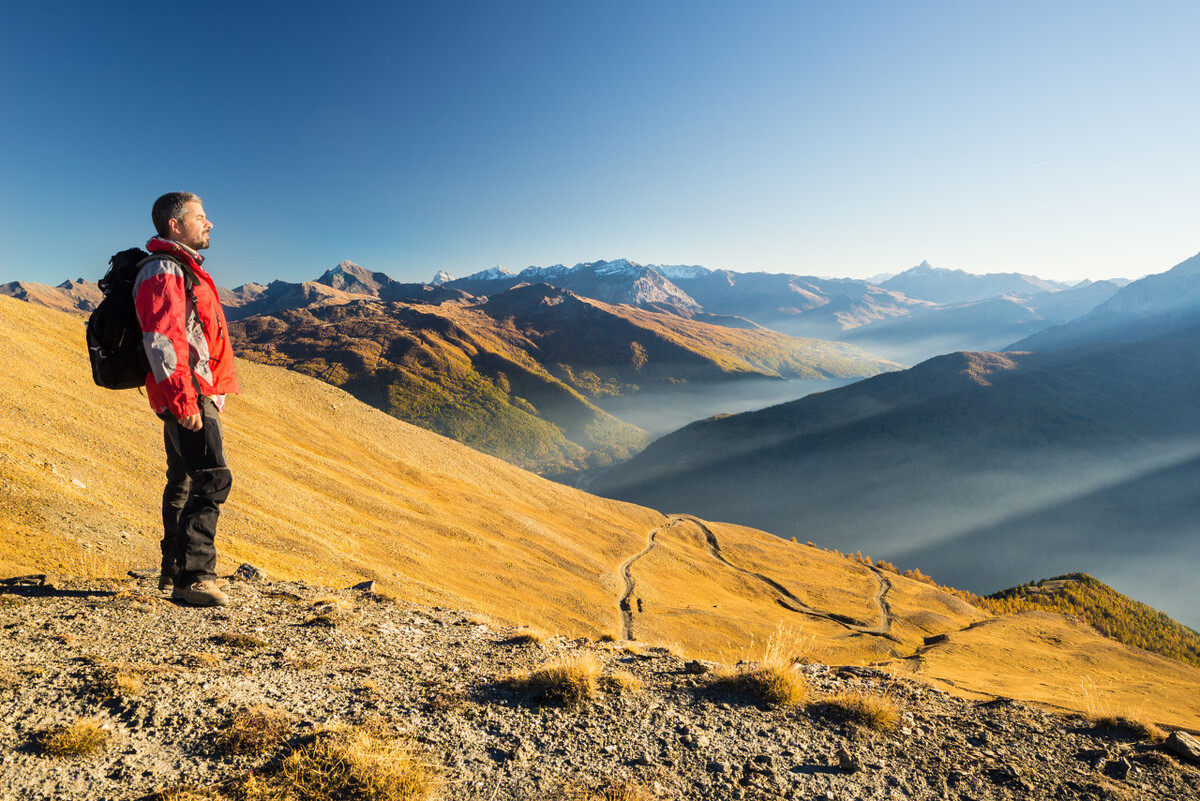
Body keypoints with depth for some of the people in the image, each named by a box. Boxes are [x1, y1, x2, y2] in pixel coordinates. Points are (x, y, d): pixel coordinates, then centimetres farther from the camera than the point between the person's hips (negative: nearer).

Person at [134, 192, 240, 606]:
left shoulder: (184, 269, 23)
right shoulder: (163, 270, -10)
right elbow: (161, 339, -20)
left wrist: (211, 393, 24)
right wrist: (182, 397, -27)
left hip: (193, 395, 11)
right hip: (188, 393, -11)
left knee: (183, 481, 17)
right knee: (212, 478, -17)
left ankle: (174, 569, 30)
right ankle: (193, 578, -17)